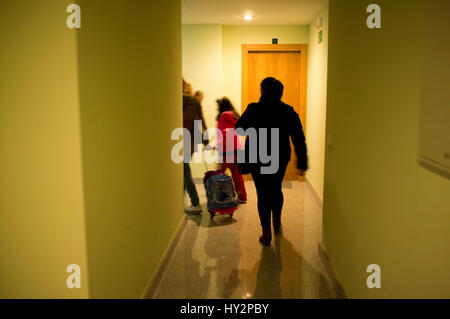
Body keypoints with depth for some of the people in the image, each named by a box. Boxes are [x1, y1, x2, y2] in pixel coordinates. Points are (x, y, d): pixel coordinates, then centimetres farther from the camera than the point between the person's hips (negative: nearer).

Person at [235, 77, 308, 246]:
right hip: (280, 159, 3)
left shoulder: (254, 110, -13)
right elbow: (299, 139, -5)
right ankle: (277, 222, 40)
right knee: (276, 189, 24)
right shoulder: (289, 112, -5)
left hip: (258, 159, -3)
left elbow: (239, 128, 2)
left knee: (263, 194, 6)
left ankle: (266, 234, 10)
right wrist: (302, 163, 0)